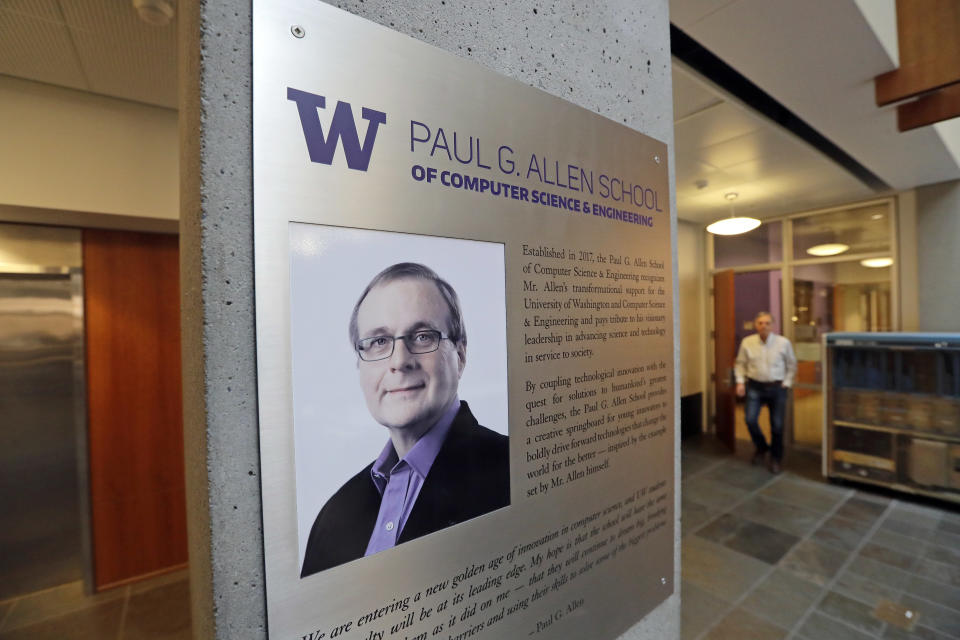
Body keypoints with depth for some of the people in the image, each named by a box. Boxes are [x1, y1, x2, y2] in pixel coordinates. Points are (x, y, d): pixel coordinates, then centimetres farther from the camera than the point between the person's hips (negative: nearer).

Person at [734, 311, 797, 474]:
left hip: (777, 388, 0)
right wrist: (740, 382, -2)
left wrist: (786, 383, -1)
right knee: (750, 420, -9)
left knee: (777, 425, 5)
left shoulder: (783, 343, -5)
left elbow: (792, 365, 6)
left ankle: (775, 459, 26)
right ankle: (761, 447, 22)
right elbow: (740, 363, 7)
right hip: (755, 387, 0)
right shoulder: (747, 342, -3)